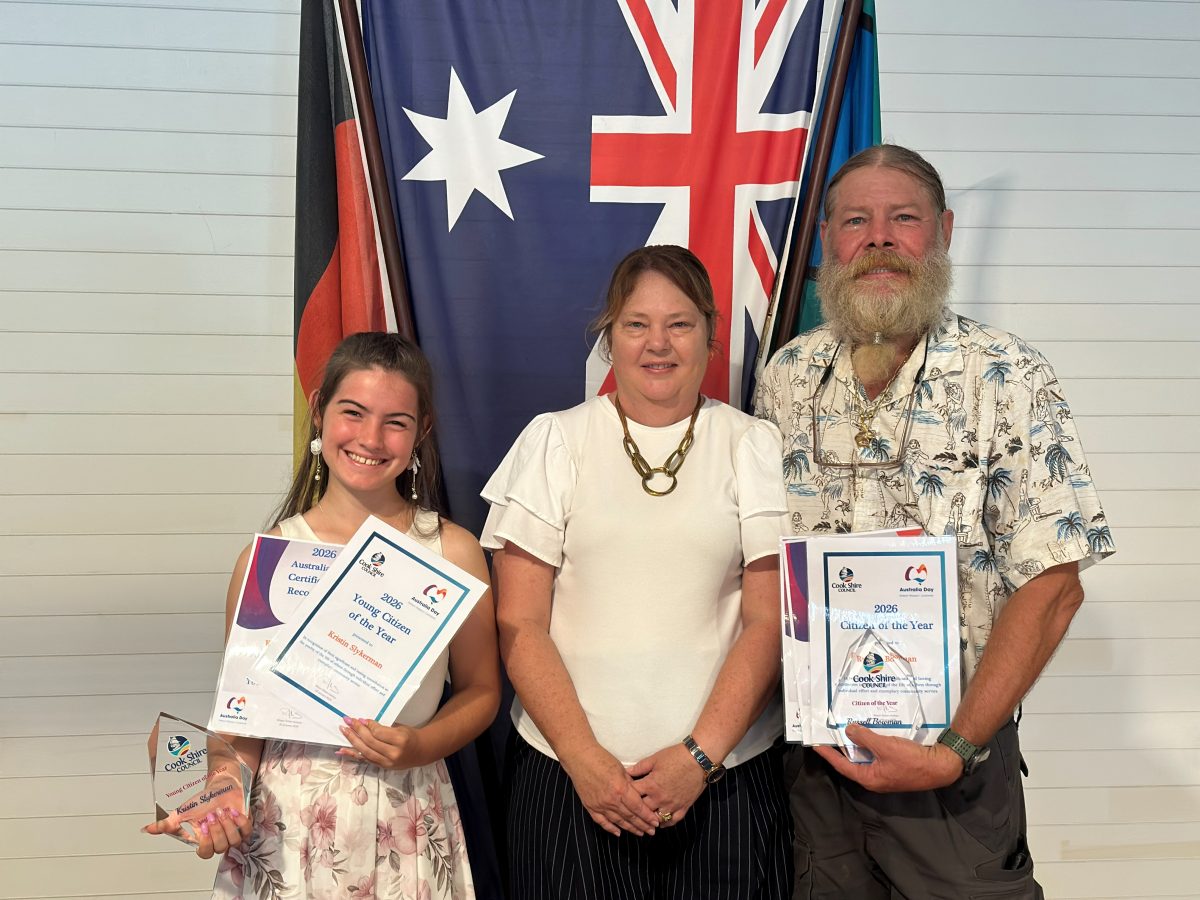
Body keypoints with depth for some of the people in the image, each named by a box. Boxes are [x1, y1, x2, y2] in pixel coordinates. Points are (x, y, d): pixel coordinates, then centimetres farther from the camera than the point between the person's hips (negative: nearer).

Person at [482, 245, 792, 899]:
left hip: (726, 774, 1)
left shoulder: (755, 447, 5)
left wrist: (700, 755, -10)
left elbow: (769, 622, 0)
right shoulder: (555, 441, 3)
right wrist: (584, 759, -9)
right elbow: (518, 624, -1)